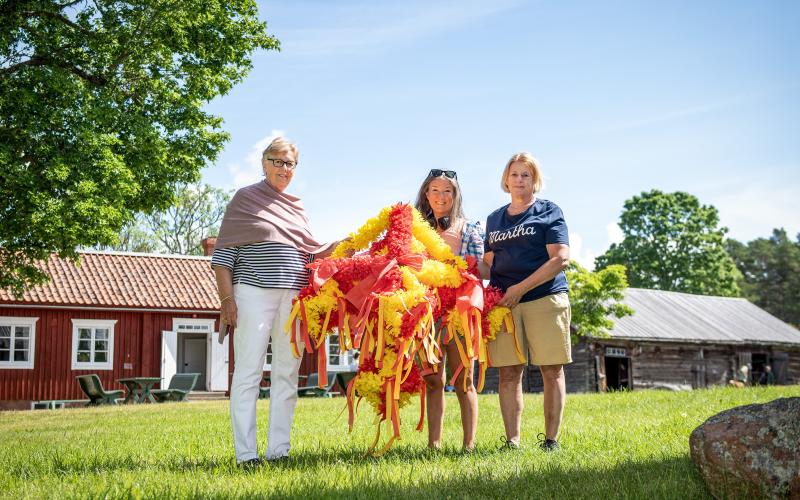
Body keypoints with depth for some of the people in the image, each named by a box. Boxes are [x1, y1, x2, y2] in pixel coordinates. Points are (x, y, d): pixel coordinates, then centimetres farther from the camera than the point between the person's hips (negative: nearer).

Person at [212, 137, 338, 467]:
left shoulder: (297, 208, 19)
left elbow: (310, 254, 21)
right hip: (254, 293, -5)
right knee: (248, 371, -7)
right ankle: (245, 454, -7)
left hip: (294, 297, 5)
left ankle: (278, 450, 7)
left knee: (287, 373, 3)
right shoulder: (245, 198, 5)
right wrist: (226, 297, -9)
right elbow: (223, 253, 1)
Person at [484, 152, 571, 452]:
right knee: (509, 373, 0)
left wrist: (520, 288, -11)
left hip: (545, 298, -4)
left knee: (552, 371, -2)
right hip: (504, 303, 4)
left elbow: (560, 259, -6)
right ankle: (512, 441, 2)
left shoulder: (549, 212, 5)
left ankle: (551, 440, 2)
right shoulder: (494, 219, 19)